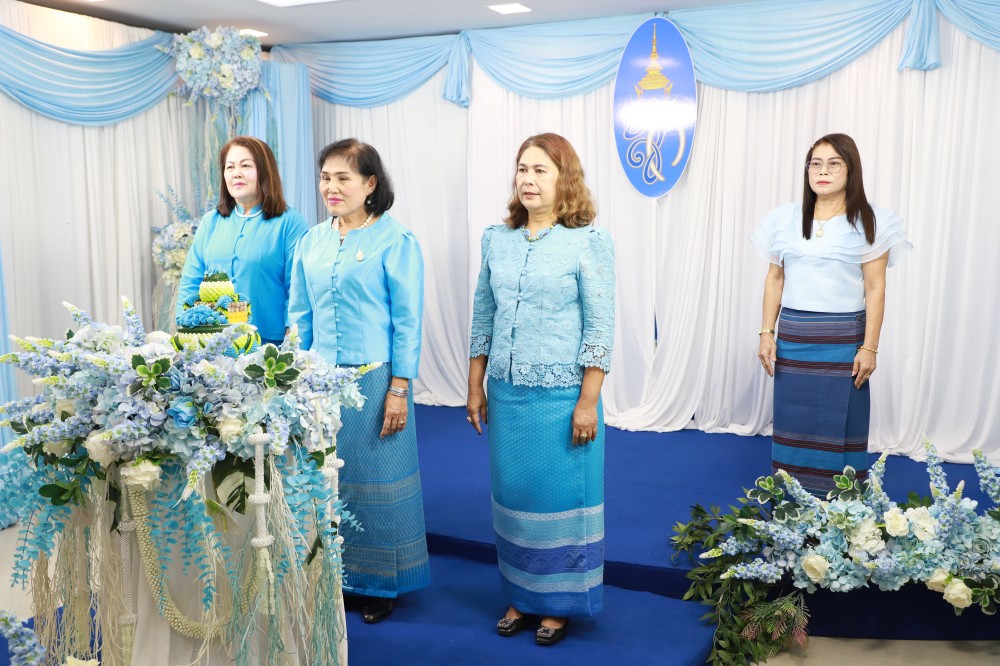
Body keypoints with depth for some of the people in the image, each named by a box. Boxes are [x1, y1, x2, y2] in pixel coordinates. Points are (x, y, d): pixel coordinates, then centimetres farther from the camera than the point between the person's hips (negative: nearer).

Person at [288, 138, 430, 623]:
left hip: (373, 377, -5)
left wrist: (399, 387, -11)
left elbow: (408, 321, -8)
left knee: (373, 477, 5)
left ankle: (379, 582, 22)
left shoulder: (395, 241, -6)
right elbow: (299, 317, 13)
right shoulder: (311, 241, 9)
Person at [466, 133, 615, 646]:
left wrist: (588, 402, -11)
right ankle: (520, 595, 32)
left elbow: (600, 328, -9)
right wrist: (475, 388, 10)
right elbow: (482, 318, 10)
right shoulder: (497, 239, 5)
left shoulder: (589, 242, -8)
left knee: (560, 497, 7)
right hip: (506, 393, 4)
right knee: (512, 494, 14)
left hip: (561, 396, -4)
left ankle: (558, 602, 26)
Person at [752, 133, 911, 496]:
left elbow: (875, 289, -4)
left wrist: (869, 348, -8)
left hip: (843, 340, -2)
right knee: (792, 423, 5)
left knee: (840, 424, 1)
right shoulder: (785, 218, 7)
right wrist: (767, 333, 4)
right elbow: (774, 279, 9)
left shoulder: (868, 222, -1)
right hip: (793, 336, 3)